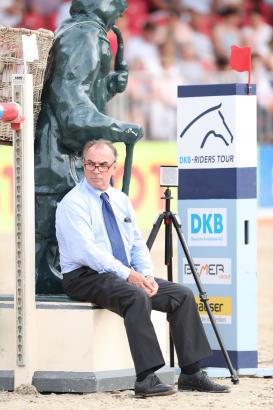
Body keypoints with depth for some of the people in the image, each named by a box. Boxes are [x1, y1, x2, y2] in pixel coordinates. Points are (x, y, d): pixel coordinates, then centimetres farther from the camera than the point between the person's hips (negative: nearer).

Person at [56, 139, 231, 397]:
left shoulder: (120, 200, 16)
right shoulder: (73, 203, -8)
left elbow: (138, 245, 16)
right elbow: (86, 251, -19)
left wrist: (147, 275, -4)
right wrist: (127, 274, -24)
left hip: (125, 275, 8)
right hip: (85, 278, -8)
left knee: (182, 295, -8)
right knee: (137, 297, -36)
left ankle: (191, 374, -8)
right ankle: (146, 379, -39)